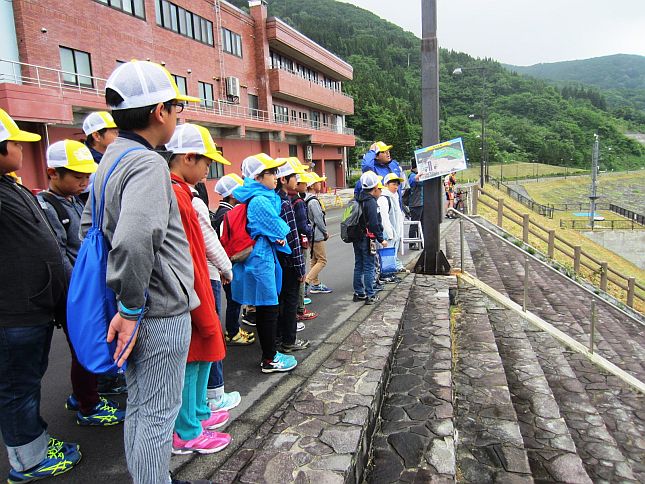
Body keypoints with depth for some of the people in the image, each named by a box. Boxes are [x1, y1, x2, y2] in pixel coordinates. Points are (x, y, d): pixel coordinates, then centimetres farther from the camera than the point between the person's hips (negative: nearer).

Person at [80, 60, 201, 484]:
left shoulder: (110, 160, 11)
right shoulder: (147, 163, -19)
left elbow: (90, 225, 20)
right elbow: (134, 241, -35)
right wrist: (130, 308, -21)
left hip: (140, 311, 9)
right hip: (161, 313, -9)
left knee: (139, 409, 22)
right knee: (157, 415, 6)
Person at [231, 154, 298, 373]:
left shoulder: (264, 197, 13)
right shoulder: (260, 200, -18)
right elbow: (277, 231, -14)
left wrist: (279, 237, -1)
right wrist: (282, 239, 6)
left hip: (261, 256, 10)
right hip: (261, 258, -10)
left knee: (264, 309, 16)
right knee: (269, 309, 0)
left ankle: (269, 353, 28)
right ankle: (269, 359, 12)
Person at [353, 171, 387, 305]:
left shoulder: (358, 201, 12)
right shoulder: (371, 202, -15)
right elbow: (374, 223, -20)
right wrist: (381, 239, -13)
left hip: (357, 238, 9)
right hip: (367, 239, -8)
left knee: (358, 266, 14)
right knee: (369, 267, -2)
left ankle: (358, 293, 21)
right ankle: (370, 296, 2)